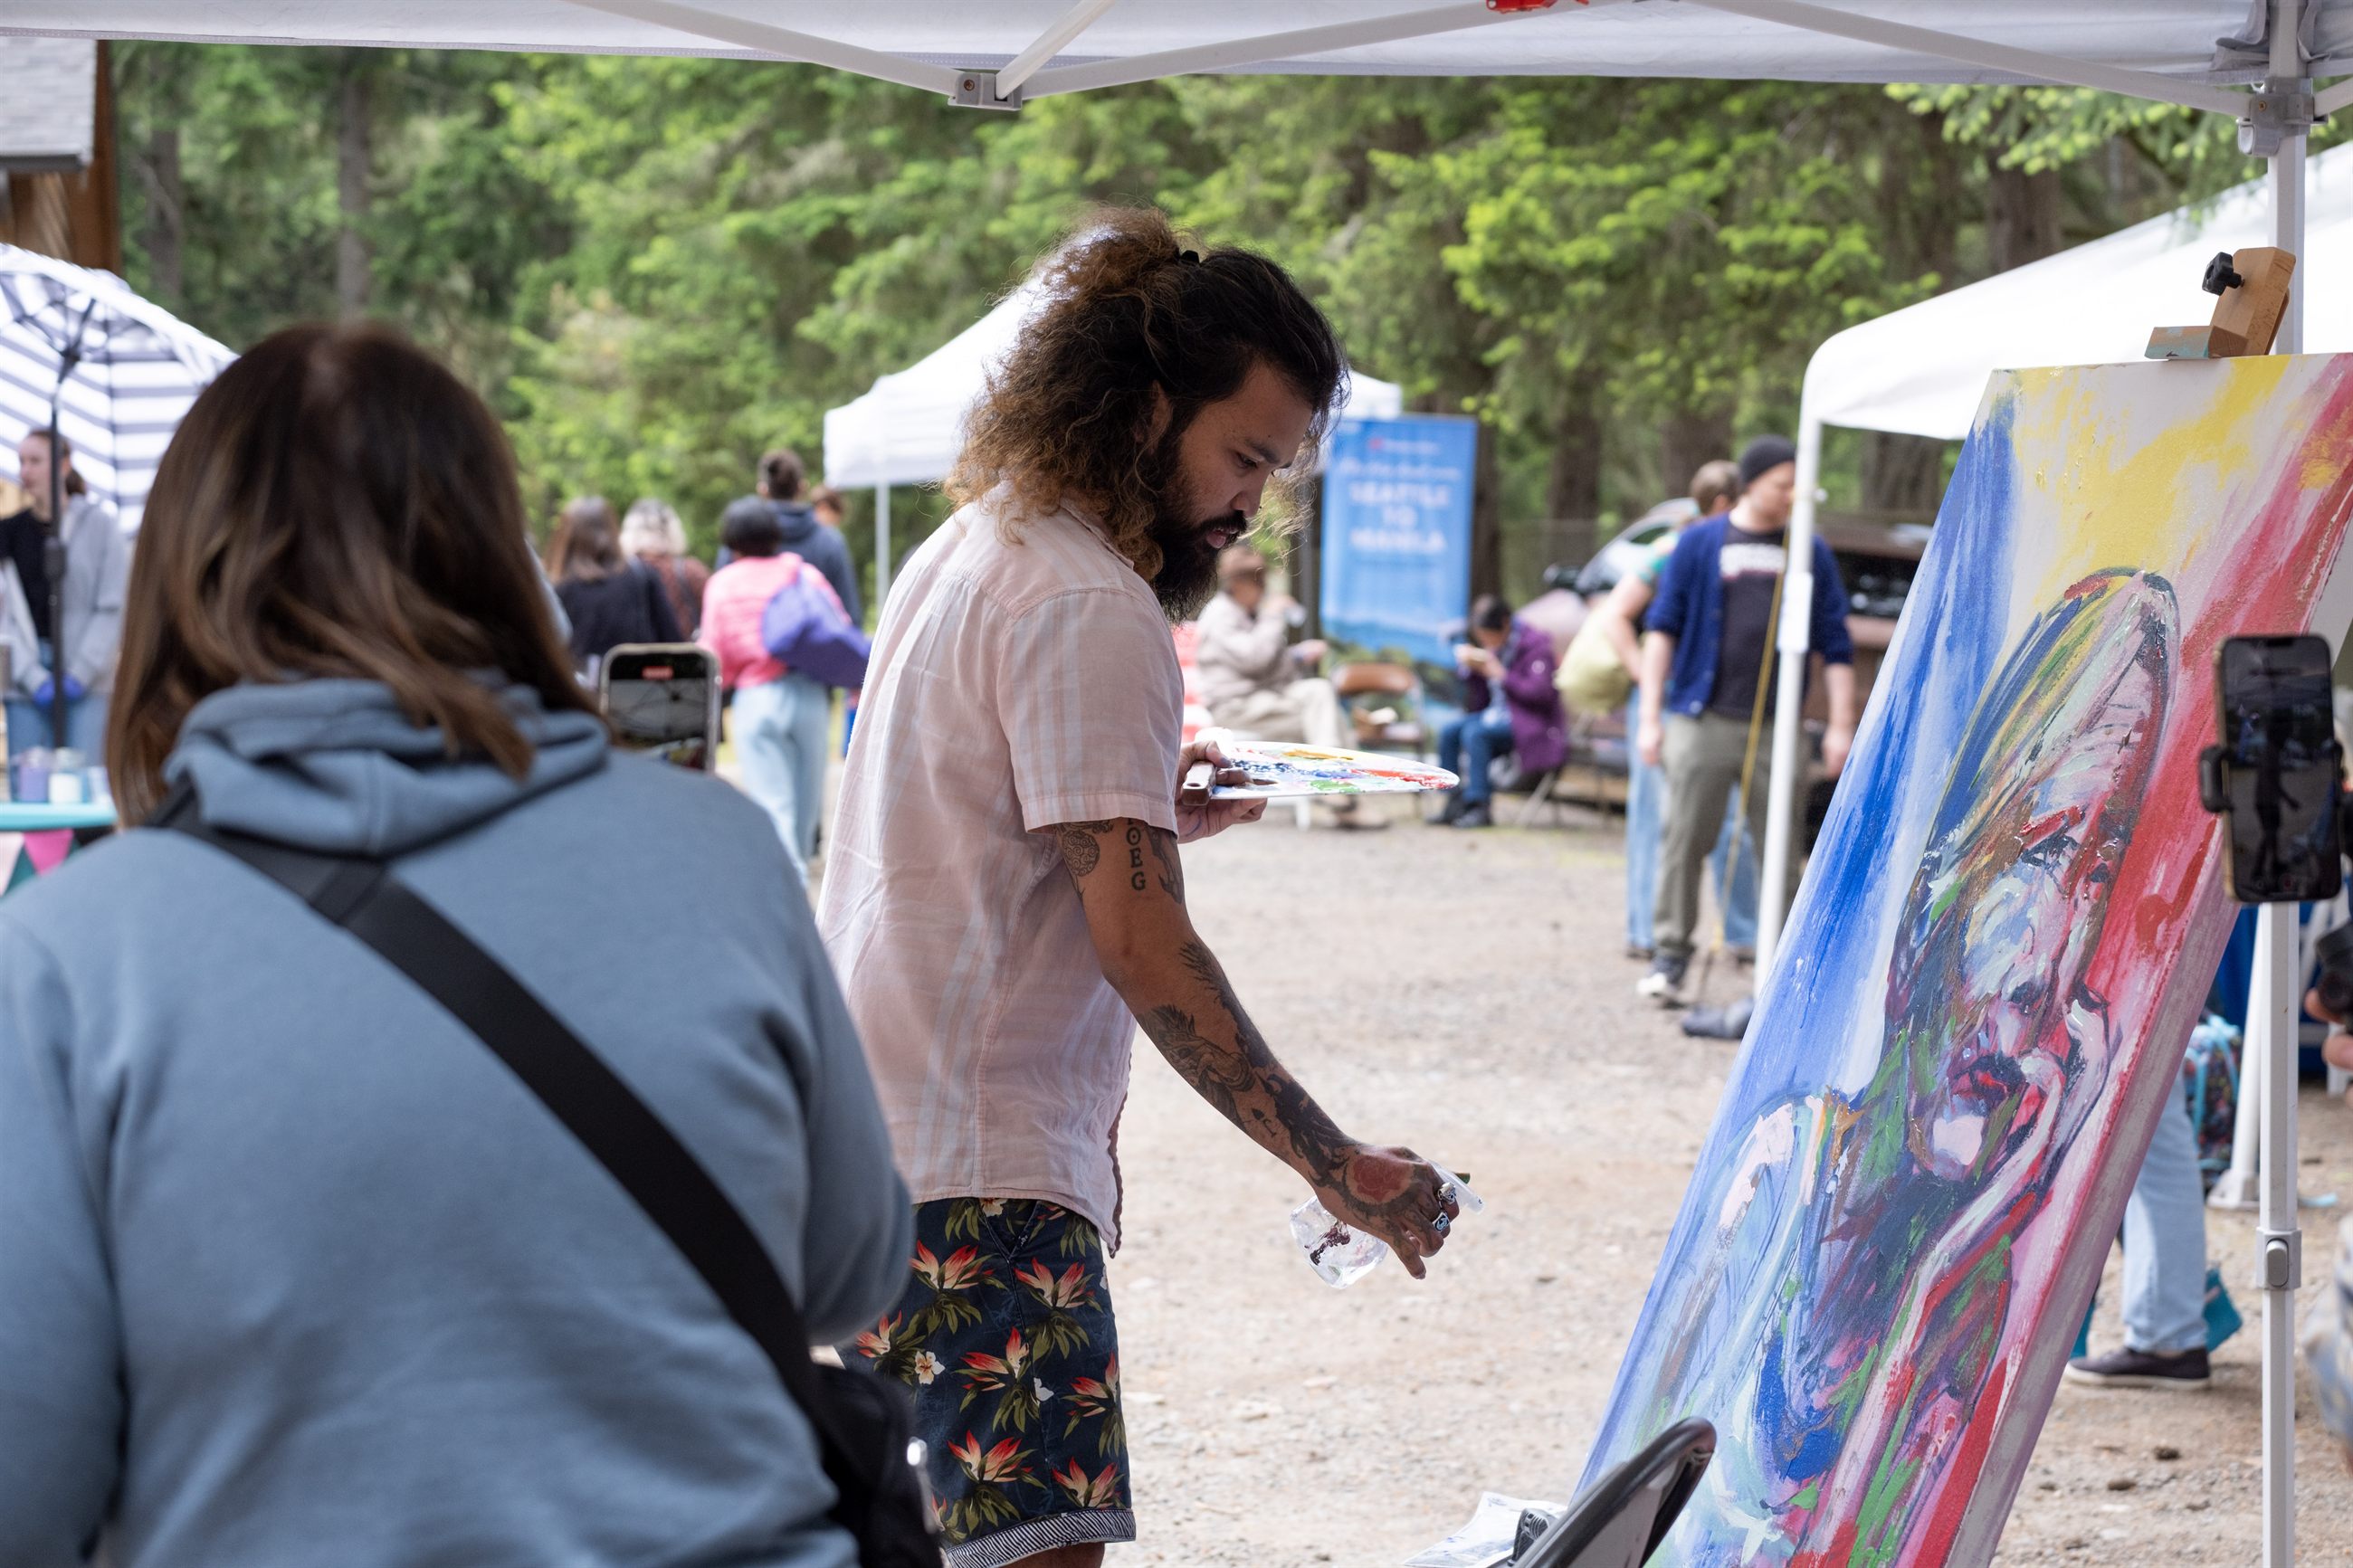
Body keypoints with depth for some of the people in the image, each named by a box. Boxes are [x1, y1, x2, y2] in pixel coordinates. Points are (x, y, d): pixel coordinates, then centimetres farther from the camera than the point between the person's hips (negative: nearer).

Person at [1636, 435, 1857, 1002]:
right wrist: (1650, 716, 1)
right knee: (1686, 839, -3)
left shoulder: (1810, 552, 10)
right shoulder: (1700, 544, 6)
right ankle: (1671, 954, 5)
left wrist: (1840, 725, 4)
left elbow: (1835, 644, 11)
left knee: (1782, 849, 2)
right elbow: (1662, 626, 6)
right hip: (1703, 721, -1)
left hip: (1777, 729, 1)